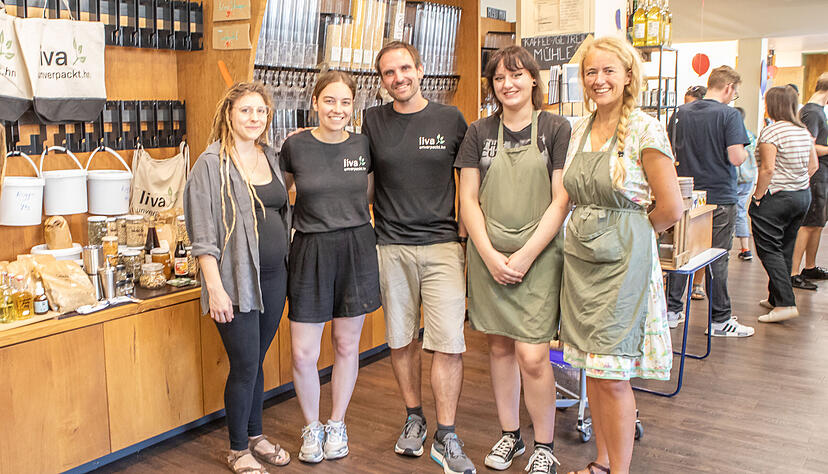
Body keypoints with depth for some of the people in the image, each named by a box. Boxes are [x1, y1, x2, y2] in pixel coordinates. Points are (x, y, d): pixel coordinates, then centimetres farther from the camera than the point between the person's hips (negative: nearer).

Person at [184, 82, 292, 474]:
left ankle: (255, 435, 32)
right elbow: (203, 234, -12)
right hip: (236, 280, -6)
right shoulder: (212, 164, -9)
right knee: (245, 365, 1)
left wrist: (288, 265, 14)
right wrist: (215, 287, -17)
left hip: (273, 276, 6)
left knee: (256, 361, 16)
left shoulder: (271, 158, 10)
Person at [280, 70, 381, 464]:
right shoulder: (296, 146, -3)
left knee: (347, 345, 11)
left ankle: (337, 424, 31)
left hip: (357, 251, 2)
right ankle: (312, 427, 25)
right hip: (310, 253, -1)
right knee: (303, 353, 0)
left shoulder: (362, 145, 2)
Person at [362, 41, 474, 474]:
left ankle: (446, 438, 6)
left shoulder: (450, 119, 3)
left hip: (442, 245, -1)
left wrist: (467, 225, 5)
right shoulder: (373, 122, 5)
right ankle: (414, 419, 29)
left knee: (448, 343, -6)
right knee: (401, 340, 10)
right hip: (391, 247, 2)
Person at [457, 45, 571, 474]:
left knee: (532, 355, -6)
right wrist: (491, 255, -6)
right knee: (499, 346, 11)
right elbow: (468, 199, 5)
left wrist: (525, 255, -11)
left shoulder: (556, 128, 0)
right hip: (488, 256, 3)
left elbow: (561, 201, -5)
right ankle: (510, 434, 29)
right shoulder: (480, 132, 8)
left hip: (538, 256, -3)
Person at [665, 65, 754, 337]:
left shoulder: (681, 113, 4)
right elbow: (736, 158, -18)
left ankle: (672, 311, 17)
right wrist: (744, 151, 3)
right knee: (717, 259, 3)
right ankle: (720, 319, 11)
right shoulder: (729, 115, -12)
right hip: (719, 197, -5)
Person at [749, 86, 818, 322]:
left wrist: (757, 196, -13)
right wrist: (797, 185, 18)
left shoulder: (771, 132, -16)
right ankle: (775, 298, 25)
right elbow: (813, 165, 13)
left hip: (776, 197, -8)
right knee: (785, 249, 16)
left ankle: (786, 303, -11)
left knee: (769, 250, -4)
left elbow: (767, 169, -22)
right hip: (803, 196, 8)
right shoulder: (804, 131, 8)